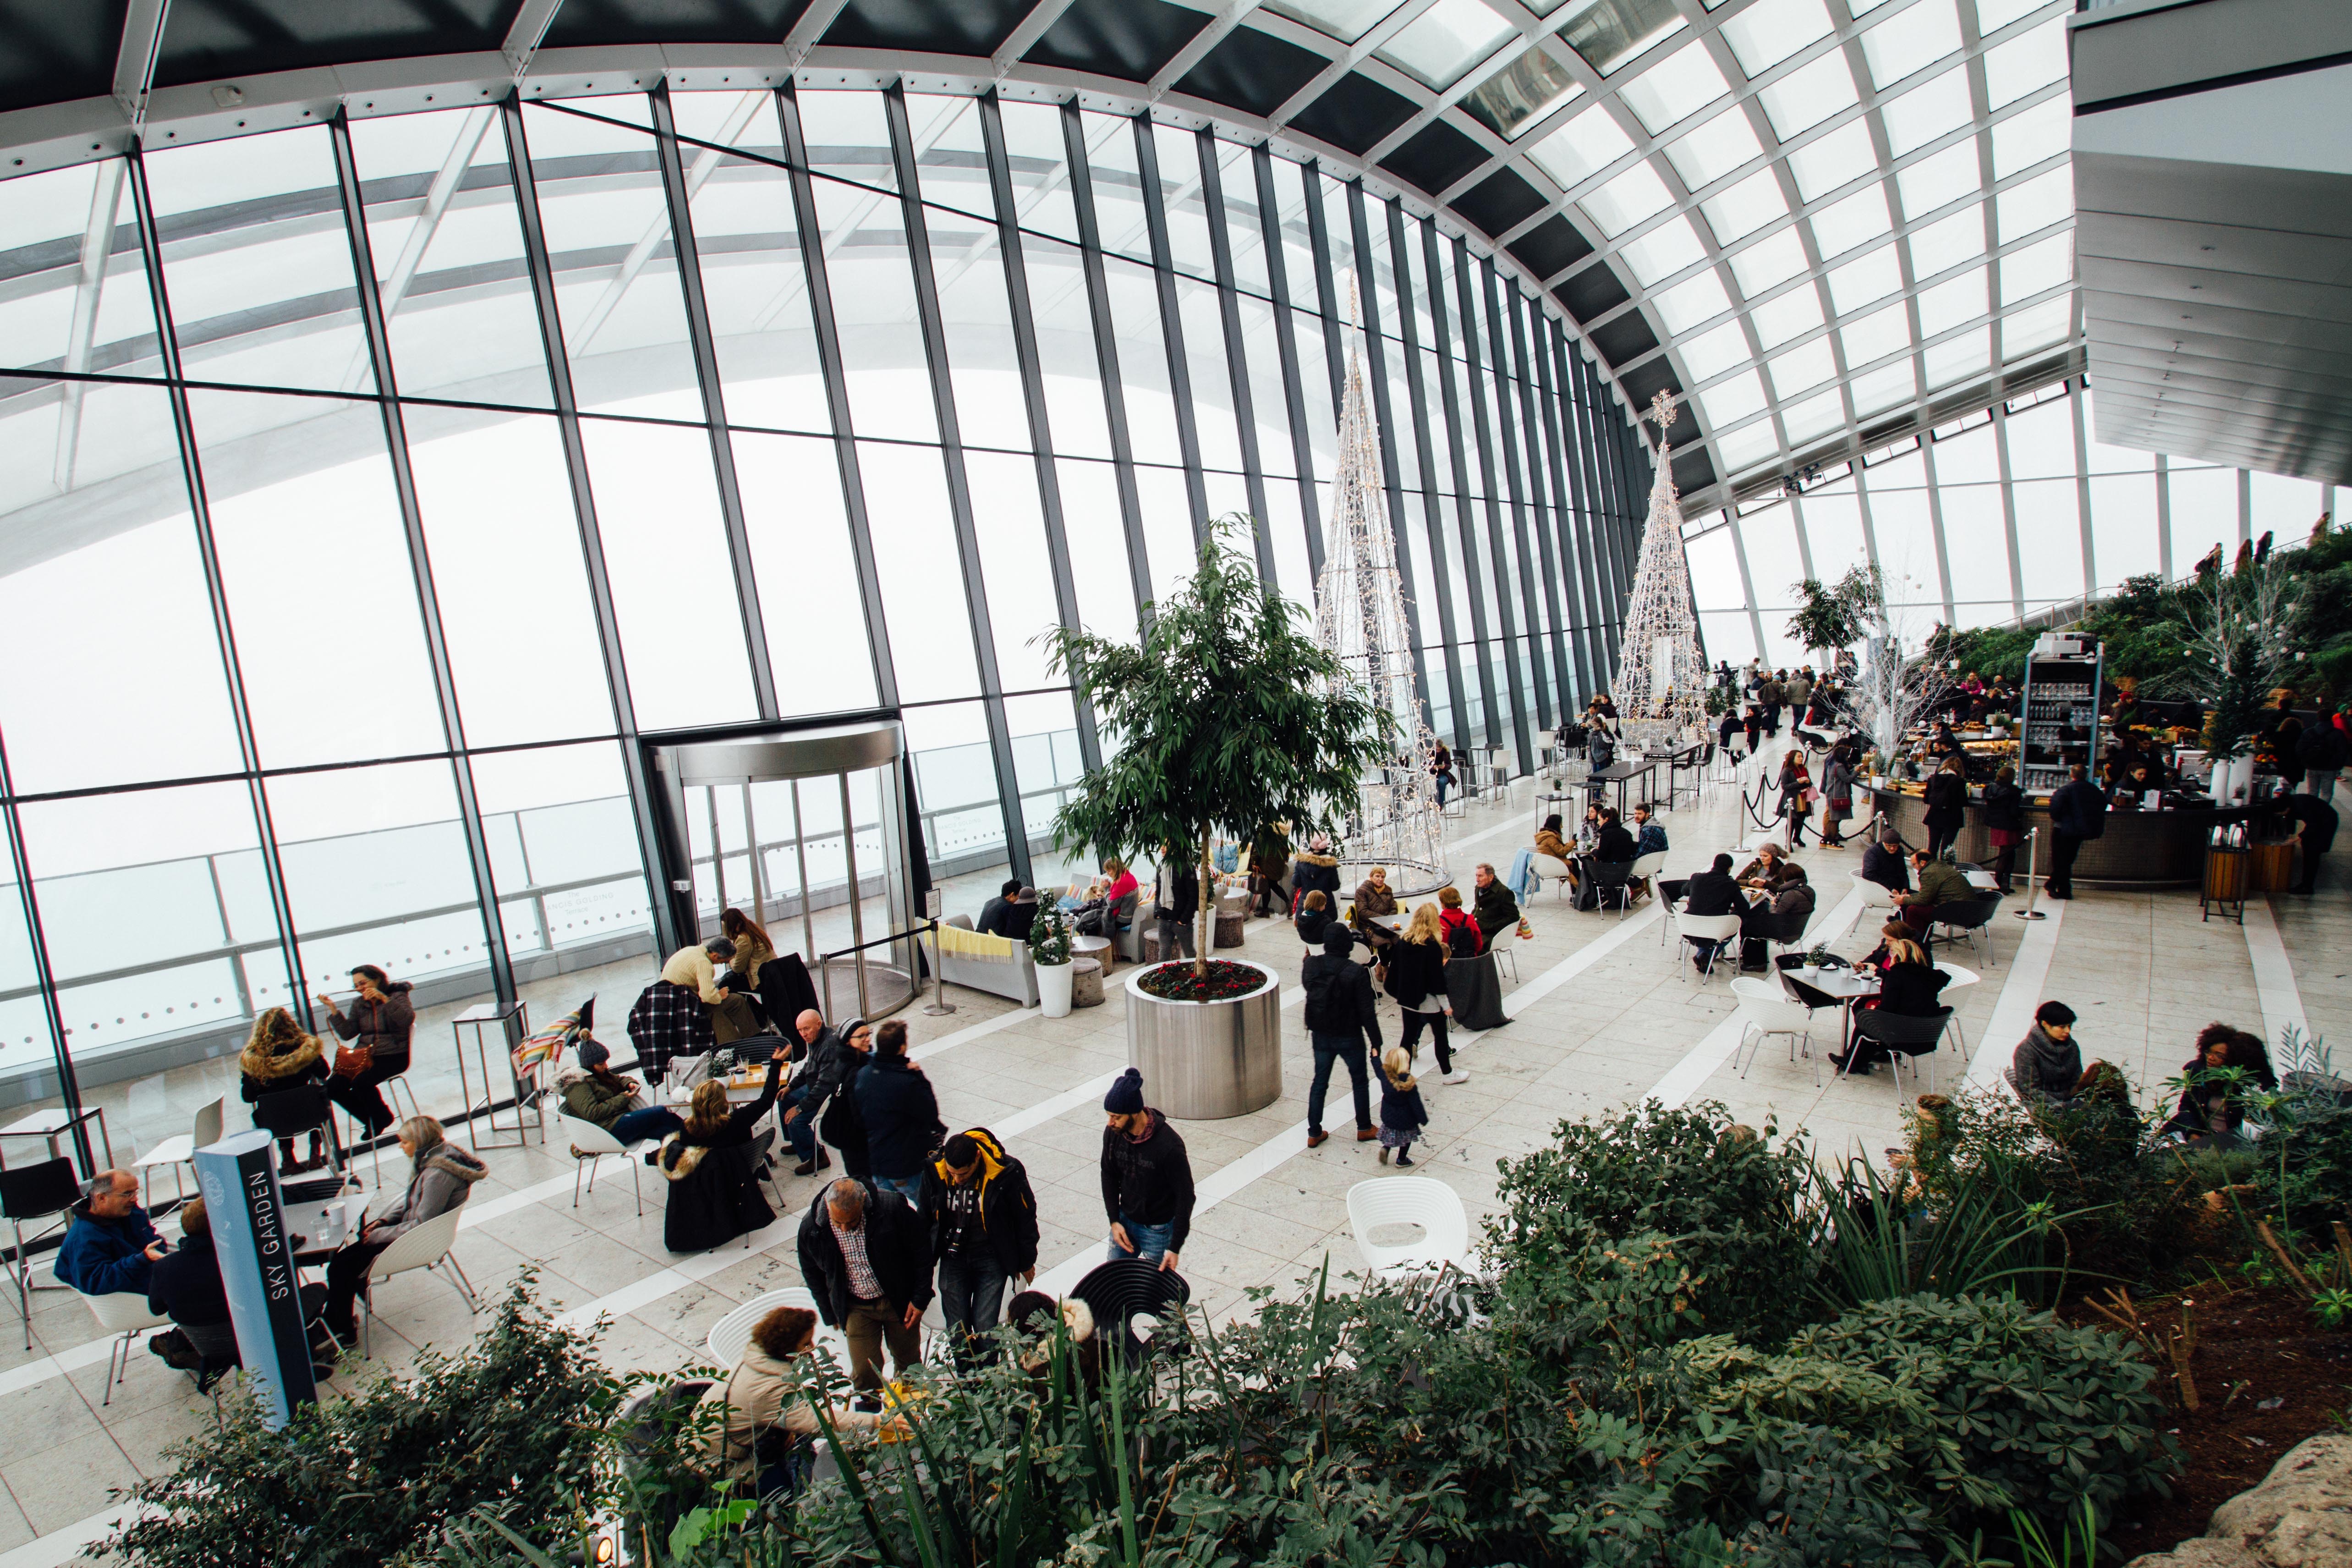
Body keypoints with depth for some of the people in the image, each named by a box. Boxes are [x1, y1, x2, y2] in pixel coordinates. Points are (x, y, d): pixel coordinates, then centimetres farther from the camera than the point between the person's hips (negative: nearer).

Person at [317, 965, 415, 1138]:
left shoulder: (397, 996, -3)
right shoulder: (358, 1003, 14)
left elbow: (408, 1019, -23)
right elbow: (347, 1033, 6)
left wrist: (384, 998, -29)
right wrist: (333, 1009, -1)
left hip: (393, 1056, -7)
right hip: (364, 1056, 7)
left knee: (362, 1082, -29)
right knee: (332, 1087, -12)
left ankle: (382, 1118, 0)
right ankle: (372, 1120, 5)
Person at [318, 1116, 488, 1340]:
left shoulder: (438, 1174, -31)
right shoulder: (430, 1157, -1)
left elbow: (420, 1225, -25)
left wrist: (379, 1235, -14)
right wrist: (383, 1220, 3)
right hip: (412, 1225, 10)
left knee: (340, 1266, -8)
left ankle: (339, 1328, 10)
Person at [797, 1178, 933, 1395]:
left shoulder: (892, 1207, -27)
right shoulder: (811, 1227, -19)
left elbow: (921, 1249, -12)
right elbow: (812, 1274, 1)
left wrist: (920, 1299, -9)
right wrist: (830, 1314, 5)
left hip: (899, 1301, 0)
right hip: (856, 1308, 1)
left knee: (909, 1361, 18)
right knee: (864, 1373, 2)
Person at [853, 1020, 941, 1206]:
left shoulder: (863, 1074, -8)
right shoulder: (907, 1083, -31)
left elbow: (859, 1119, 6)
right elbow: (931, 1112, -17)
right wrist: (920, 1076, -16)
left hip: (875, 1159, 6)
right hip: (907, 1166, -6)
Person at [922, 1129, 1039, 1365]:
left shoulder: (1007, 1173, -22)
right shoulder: (934, 1171, -14)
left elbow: (1026, 1219, -6)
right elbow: (924, 1217, 5)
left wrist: (1027, 1263, 4)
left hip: (992, 1259, -2)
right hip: (953, 1259, 3)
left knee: (985, 1329, -6)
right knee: (957, 1331, 4)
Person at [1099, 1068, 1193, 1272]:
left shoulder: (1169, 1146, -30)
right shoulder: (1113, 1132, -14)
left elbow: (1185, 1196, -20)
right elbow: (1109, 1176, 3)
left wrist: (1175, 1247, -19)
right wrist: (1114, 1221, -3)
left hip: (1158, 1230, -5)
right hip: (1125, 1221, 5)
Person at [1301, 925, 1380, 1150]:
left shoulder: (1310, 965, -11)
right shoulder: (1356, 972, -23)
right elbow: (1367, 1011, -19)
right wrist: (1376, 1041, -9)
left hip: (1320, 1036, 4)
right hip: (1349, 1037, -3)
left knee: (1319, 1083, 15)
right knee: (1359, 1082, 18)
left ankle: (1314, 1133, 21)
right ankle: (1364, 1129, 31)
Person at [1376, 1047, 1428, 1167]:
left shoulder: (1385, 1075, -17)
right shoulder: (1409, 1084, -31)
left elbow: (1378, 1067, 7)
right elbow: (1416, 1104, -22)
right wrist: (1424, 1119, -9)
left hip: (1388, 1116, 4)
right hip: (1406, 1119, -4)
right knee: (1407, 1137, 21)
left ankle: (1386, 1148, 11)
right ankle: (1402, 1159, 34)